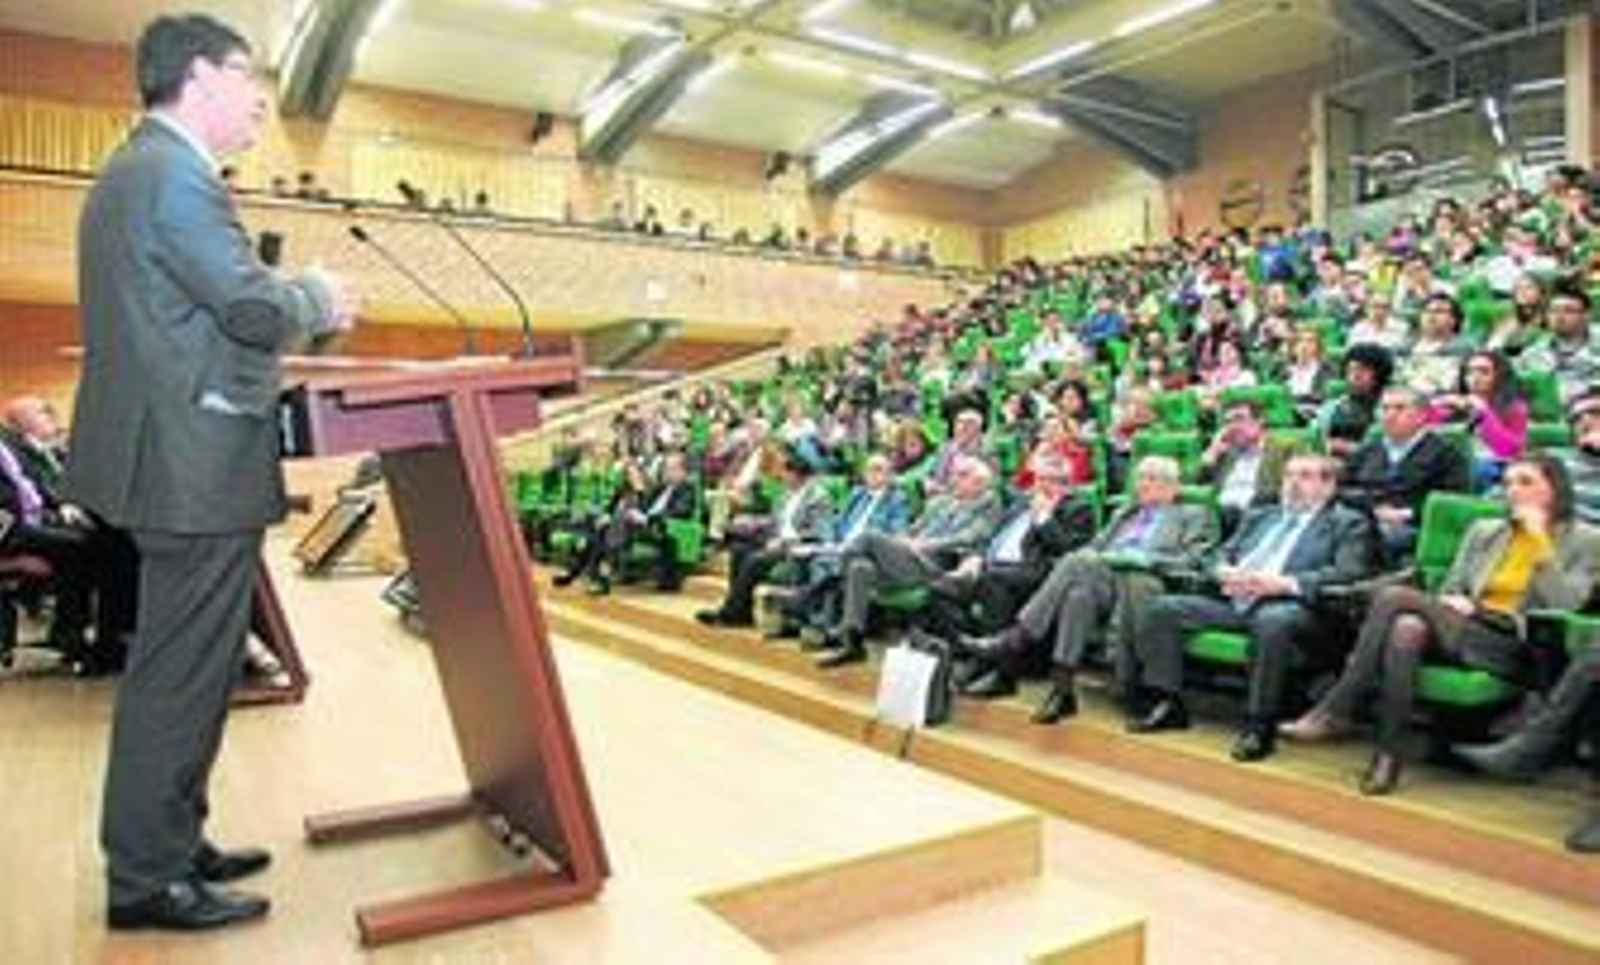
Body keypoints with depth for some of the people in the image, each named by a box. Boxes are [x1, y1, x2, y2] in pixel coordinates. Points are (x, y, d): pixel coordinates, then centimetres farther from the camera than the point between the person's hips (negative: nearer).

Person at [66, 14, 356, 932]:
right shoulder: (174, 173, -15)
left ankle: (172, 843, 29)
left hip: (177, 458, 11)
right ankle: (147, 879, 9)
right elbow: (255, 310, -21)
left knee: (184, 665, 17)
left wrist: (295, 302, 13)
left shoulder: (136, 169, 18)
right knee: (182, 671, -2)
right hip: (199, 464, -11)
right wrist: (318, 297, -3)